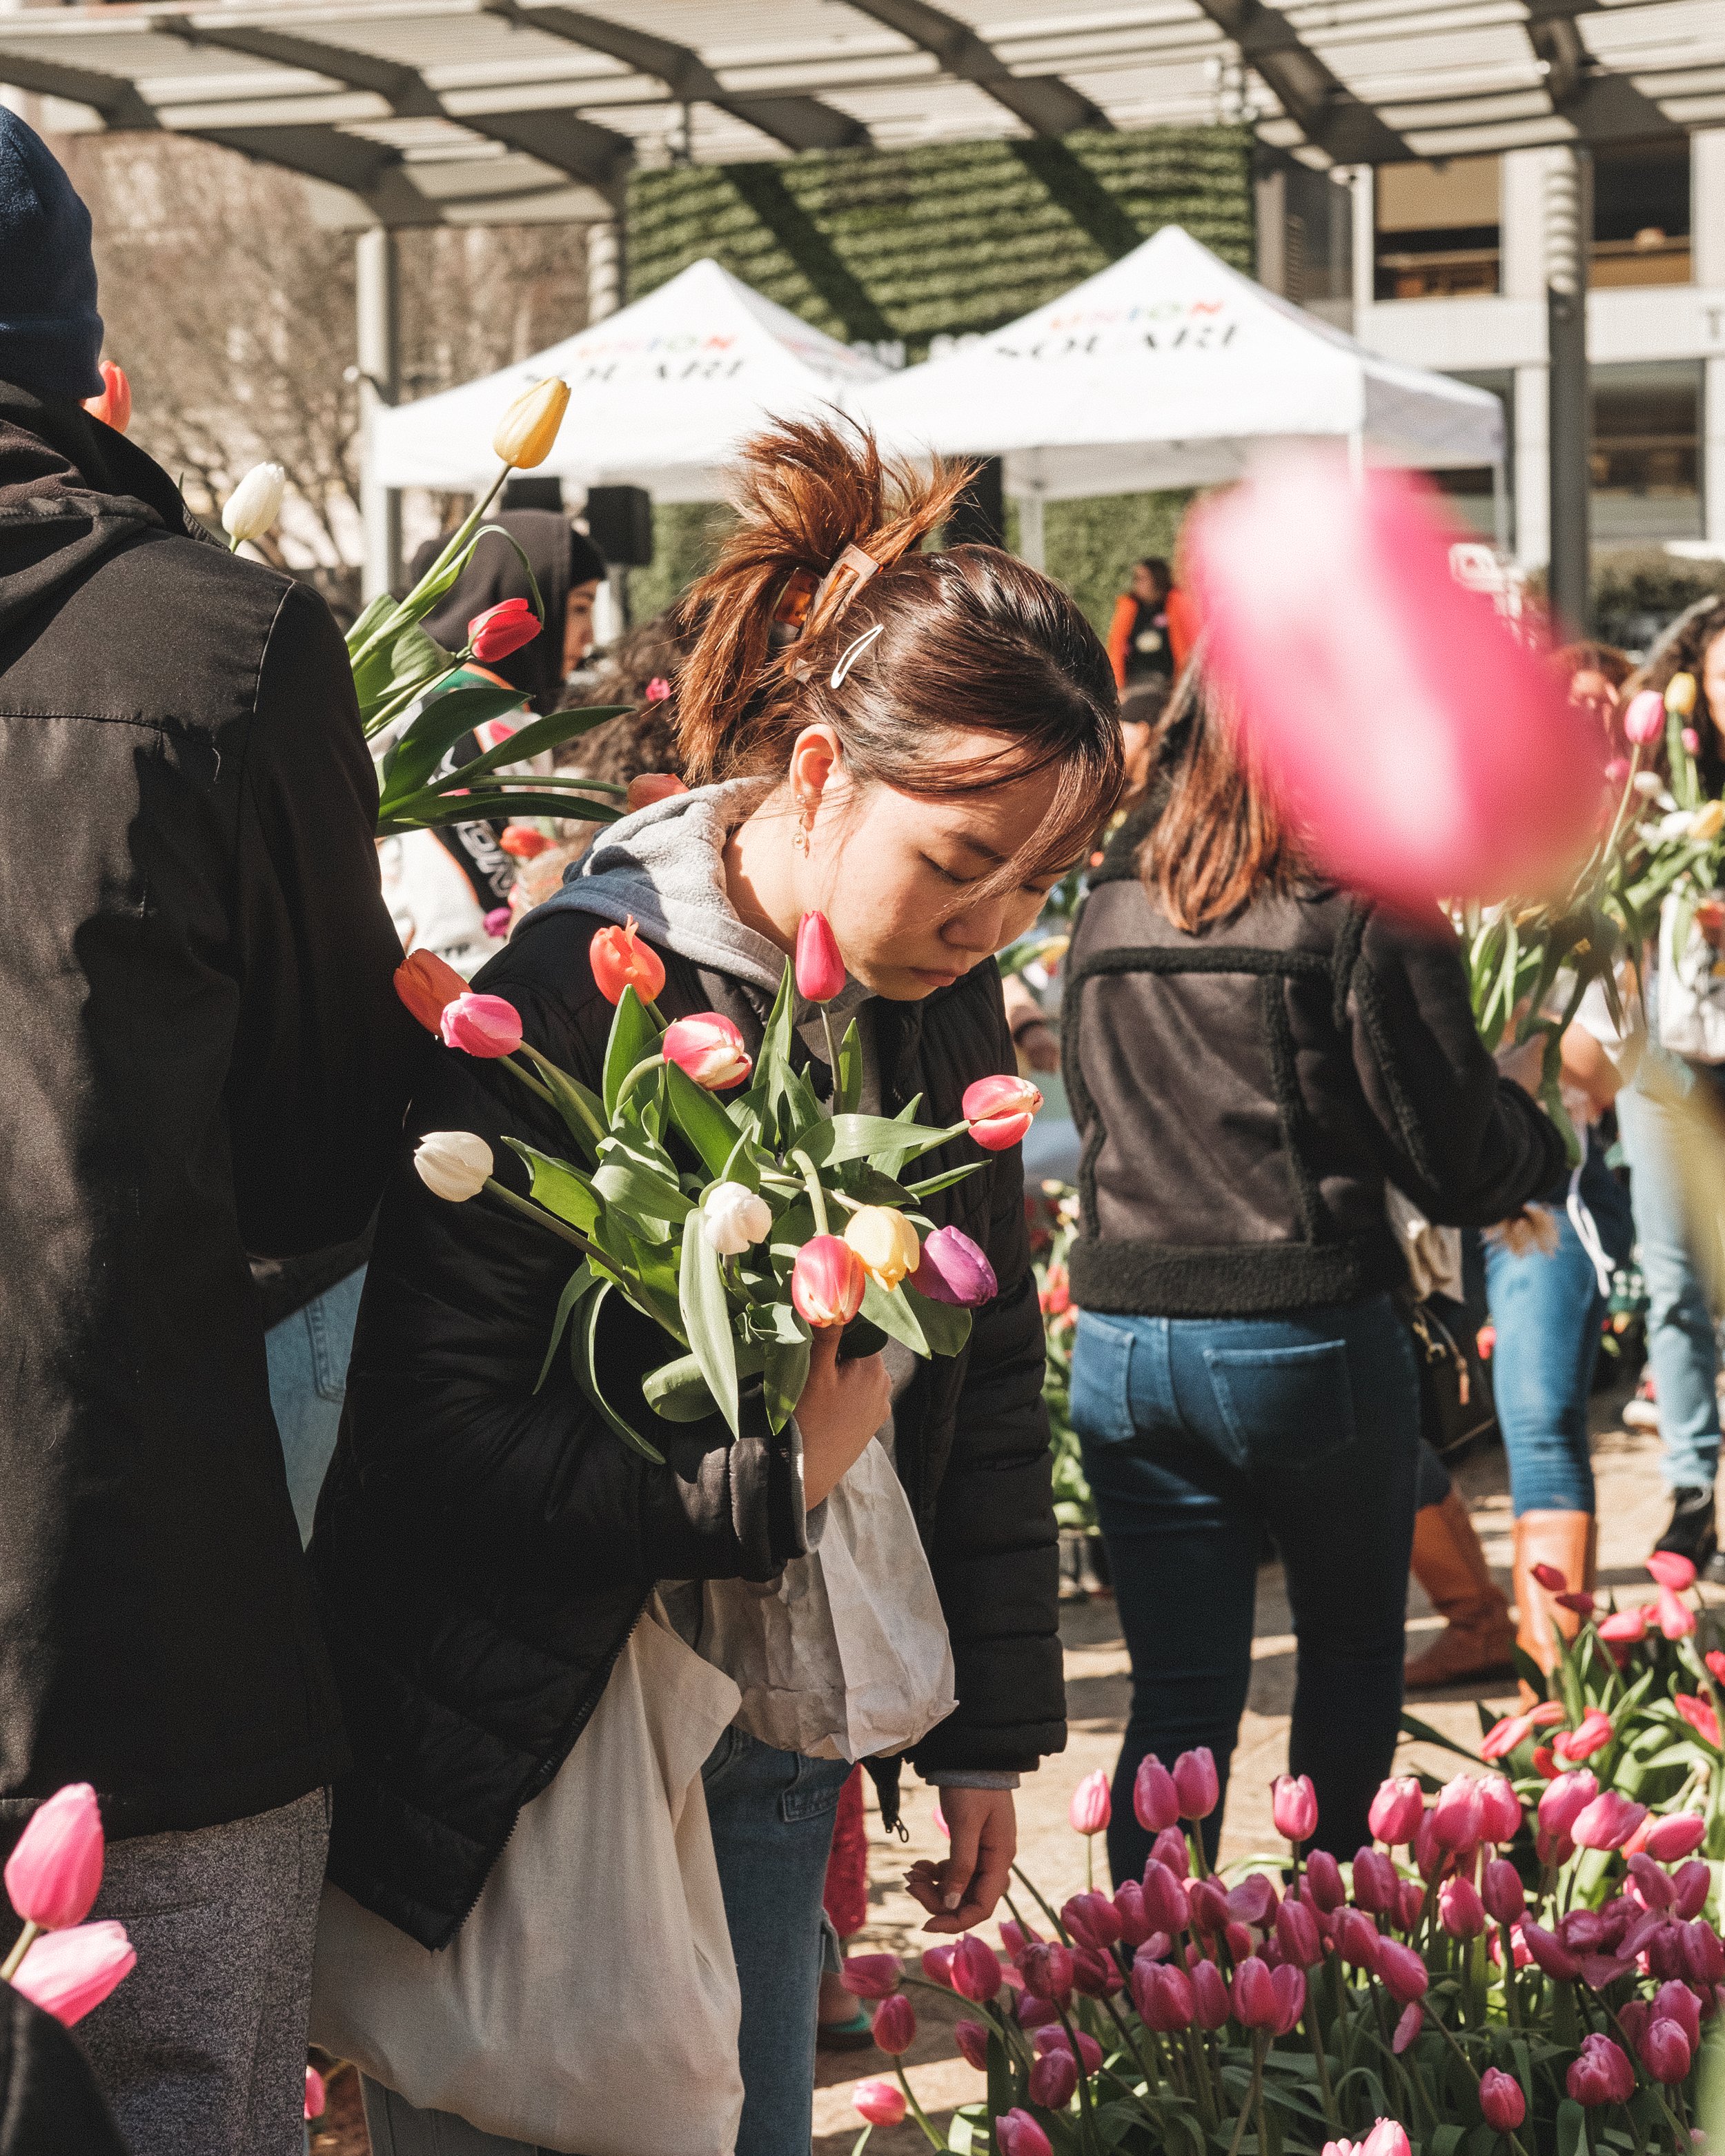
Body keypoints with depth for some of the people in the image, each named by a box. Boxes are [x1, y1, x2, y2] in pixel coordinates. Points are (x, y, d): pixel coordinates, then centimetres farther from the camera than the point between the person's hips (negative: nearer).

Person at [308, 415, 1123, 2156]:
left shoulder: (940, 999, 3)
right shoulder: (570, 1001, -18)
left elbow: (989, 1382, 13)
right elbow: (432, 1437, -19)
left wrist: (994, 1731, 15)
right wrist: (772, 1485, -21)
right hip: (539, 1753, -6)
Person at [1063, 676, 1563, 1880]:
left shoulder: (1110, 910, 6)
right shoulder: (1369, 909, -11)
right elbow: (1455, 1159, -9)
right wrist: (1547, 1132, 11)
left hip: (1121, 1341, 4)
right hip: (1309, 1338, -4)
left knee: (1180, 1693, 8)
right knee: (1354, 1646, 18)